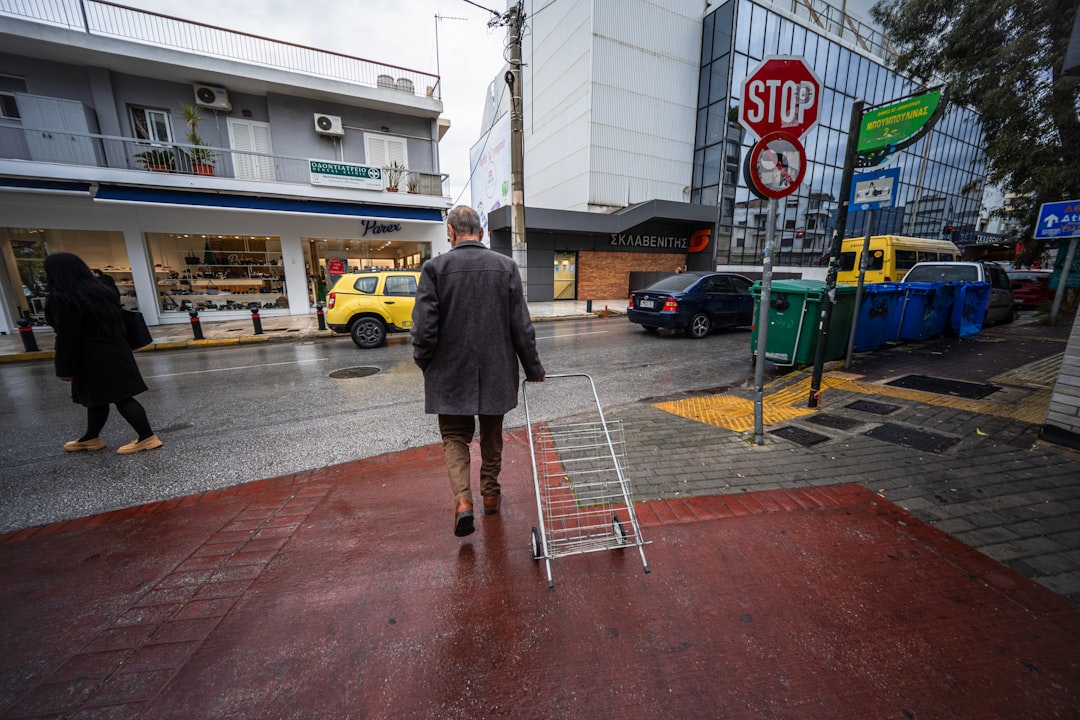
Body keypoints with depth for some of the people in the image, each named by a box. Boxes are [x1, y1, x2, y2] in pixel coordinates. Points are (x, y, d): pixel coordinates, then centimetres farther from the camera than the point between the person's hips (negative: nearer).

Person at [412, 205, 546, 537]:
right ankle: (491, 494, 34)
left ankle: (463, 500, 1)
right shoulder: (506, 266, -3)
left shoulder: (435, 267, -7)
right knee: (492, 435, 19)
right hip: (496, 371, 2)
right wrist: (534, 369, 6)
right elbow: (521, 327, -4)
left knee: (454, 436, 15)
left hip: (450, 373, -1)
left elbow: (424, 327, -10)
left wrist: (425, 363, 9)